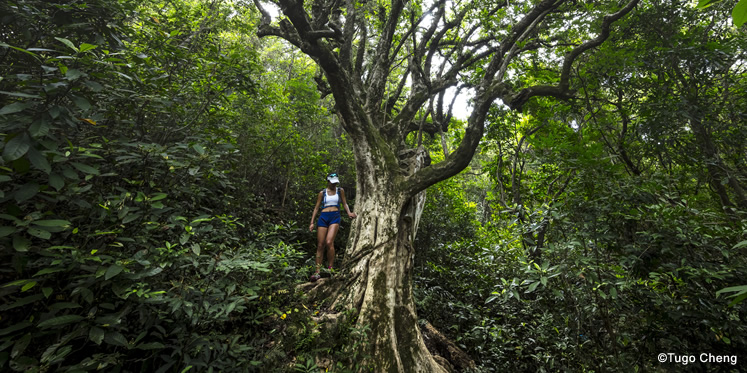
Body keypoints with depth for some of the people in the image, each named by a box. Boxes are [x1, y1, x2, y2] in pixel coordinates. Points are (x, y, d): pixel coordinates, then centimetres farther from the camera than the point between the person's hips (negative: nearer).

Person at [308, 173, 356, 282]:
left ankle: (330, 268, -9)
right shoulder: (322, 193, 12)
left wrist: (349, 213, -4)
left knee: (329, 242, -21)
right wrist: (312, 222, 7)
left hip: (335, 216, -1)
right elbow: (316, 208, 13)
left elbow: (344, 203, 16)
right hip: (323, 217, 2)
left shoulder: (340, 191, 13)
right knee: (320, 245, 0)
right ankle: (317, 271, 8)